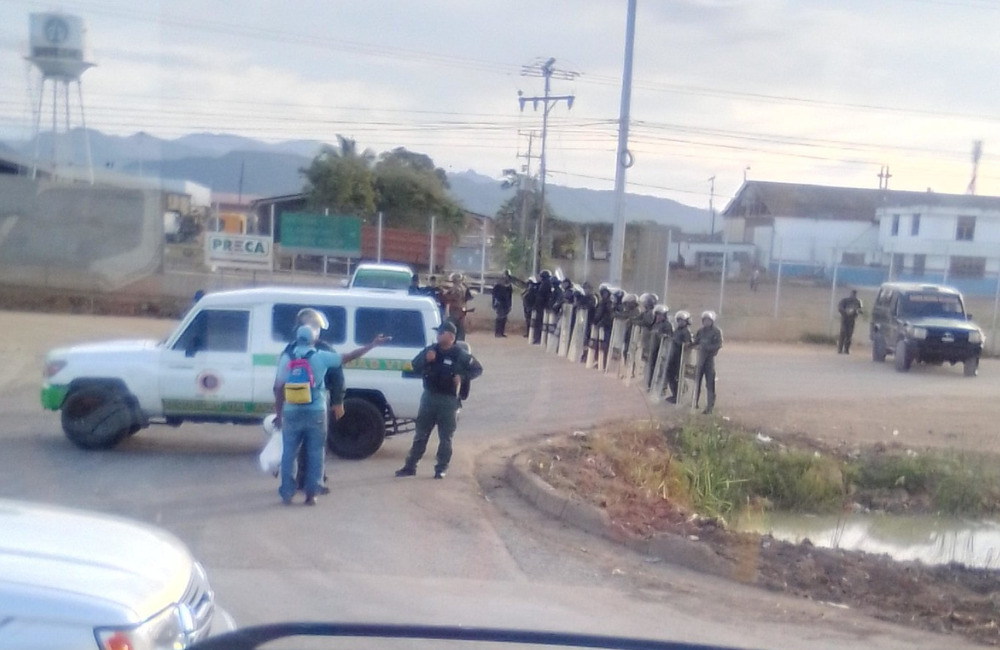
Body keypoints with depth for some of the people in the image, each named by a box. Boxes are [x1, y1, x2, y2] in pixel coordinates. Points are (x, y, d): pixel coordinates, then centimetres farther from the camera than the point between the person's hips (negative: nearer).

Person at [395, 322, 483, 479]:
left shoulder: (460, 355, -8)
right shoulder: (430, 350, 3)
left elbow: (478, 369, -2)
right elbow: (415, 366, 1)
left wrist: (462, 376, -17)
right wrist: (425, 359, -19)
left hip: (448, 400, -3)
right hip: (429, 397, 4)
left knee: (445, 438, 3)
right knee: (420, 434, 10)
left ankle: (441, 469, 12)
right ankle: (410, 466, 17)